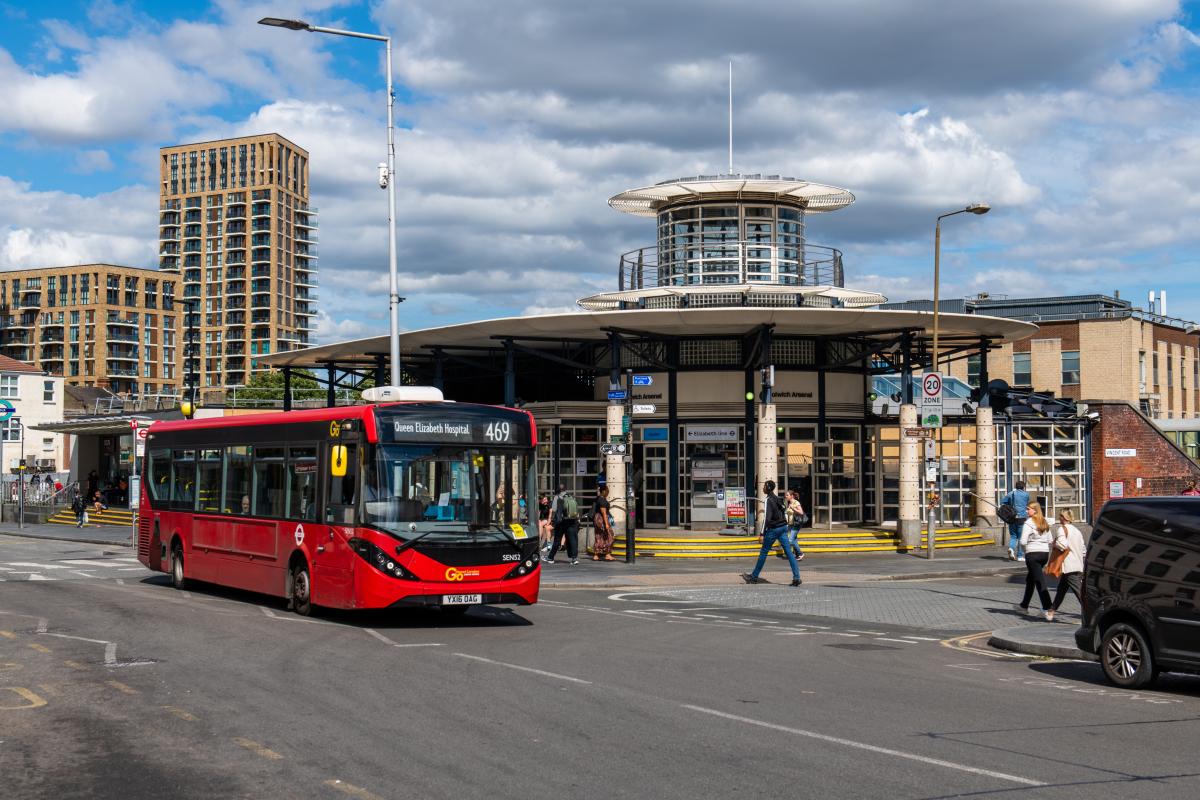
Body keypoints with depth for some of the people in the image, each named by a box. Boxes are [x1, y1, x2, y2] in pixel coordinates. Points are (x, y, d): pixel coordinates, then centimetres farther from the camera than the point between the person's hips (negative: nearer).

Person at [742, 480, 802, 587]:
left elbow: (767, 518, -19)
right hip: (783, 528, 8)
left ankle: (754, 577, 14)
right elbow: (785, 514, 17)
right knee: (789, 552, 1)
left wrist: (762, 534, -19)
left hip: (773, 529, -7)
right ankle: (796, 577, -7)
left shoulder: (769, 500, -13)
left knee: (763, 552, 4)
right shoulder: (779, 499, 12)